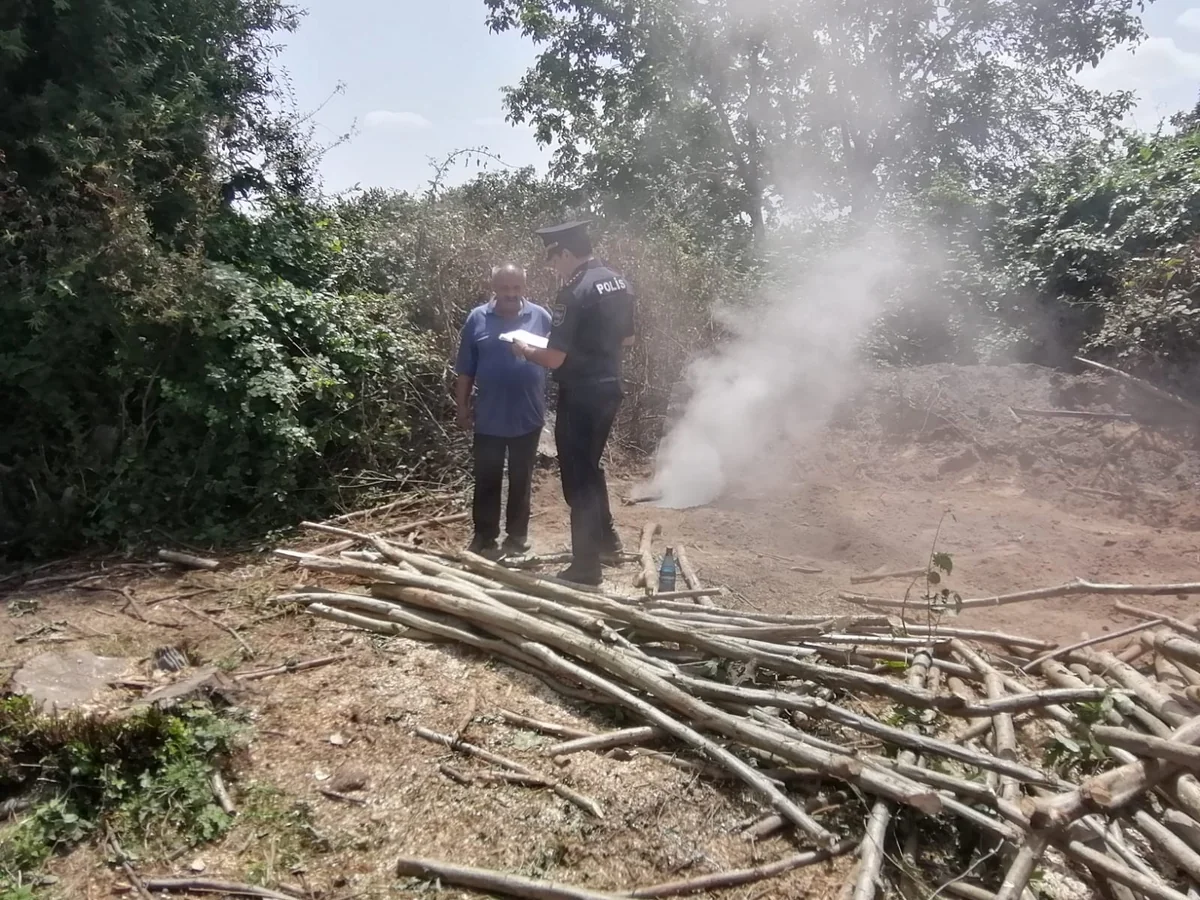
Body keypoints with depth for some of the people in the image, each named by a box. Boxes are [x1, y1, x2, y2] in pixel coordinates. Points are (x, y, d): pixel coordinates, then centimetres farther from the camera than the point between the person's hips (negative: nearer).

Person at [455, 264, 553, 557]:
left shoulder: (541, 316, 1)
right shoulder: (478, 318, 1)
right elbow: (465, 370, 4)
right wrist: (462, 406, 3)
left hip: (528, 417, 0)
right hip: (488, 417, 0)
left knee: (521, 480, 10)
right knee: (486, 480, 8)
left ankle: (517, 536, 22)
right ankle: (484, 536, 20)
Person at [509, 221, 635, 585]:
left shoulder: (574, 293, -20)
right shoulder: (620, 283, 7)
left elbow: (555, 359, -21)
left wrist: (526, 350, -3)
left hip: (580, 396, -8)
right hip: (609, 389, 8)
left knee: (577, 477, 3)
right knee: (590, 466, 24)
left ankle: (586, 565, 11)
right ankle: (606, 538, 36)